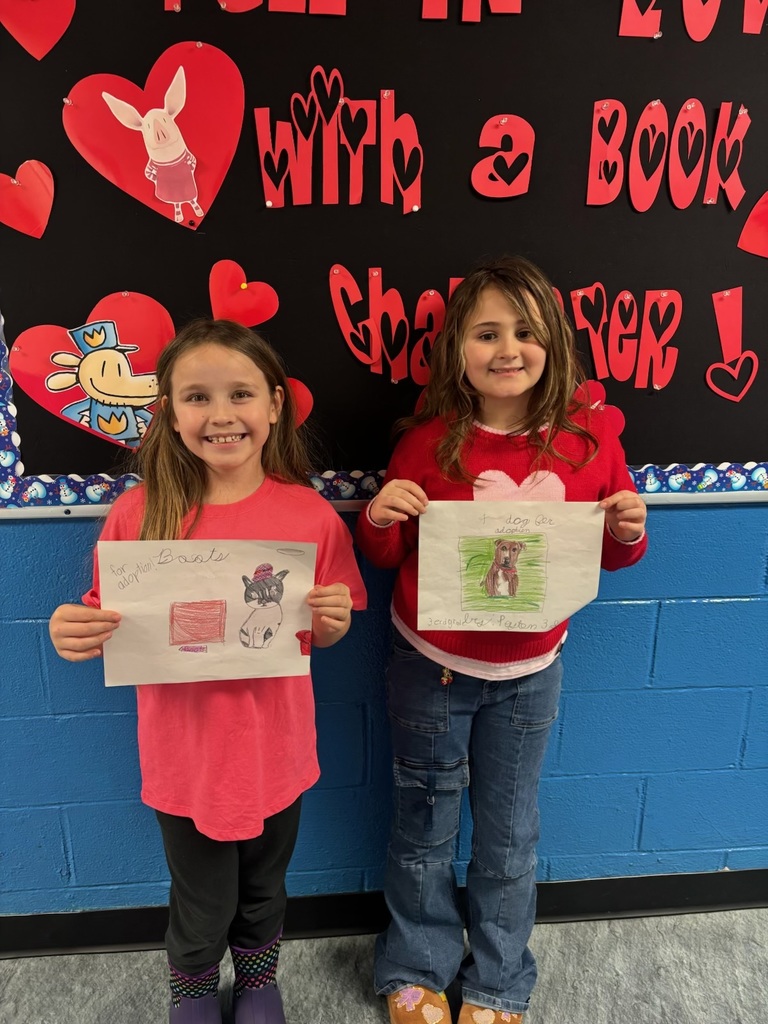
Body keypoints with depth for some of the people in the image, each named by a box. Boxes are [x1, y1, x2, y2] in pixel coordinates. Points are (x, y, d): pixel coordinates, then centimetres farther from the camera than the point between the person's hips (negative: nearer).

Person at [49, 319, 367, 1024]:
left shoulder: (311, 514, -14)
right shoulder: (139, 514, -15)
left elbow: (324, 635, -1)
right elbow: (109, 631, -3)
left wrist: (333, 618, -23)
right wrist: (74, 636, -25)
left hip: (273, 750, 1)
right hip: (184, 754, 0)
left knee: (263, 893, 25)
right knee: (202, 909, 21)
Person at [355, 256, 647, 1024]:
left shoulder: (589, 435, -9)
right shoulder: (429, 439, -13)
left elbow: (611, 553, 4)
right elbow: (385, 554, -3)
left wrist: (628, 533, -18)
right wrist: (379, 518, -25)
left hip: (529, 674, 1)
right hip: (429, 667, -1)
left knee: (509, 836, 19)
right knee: (424, 826, 18)